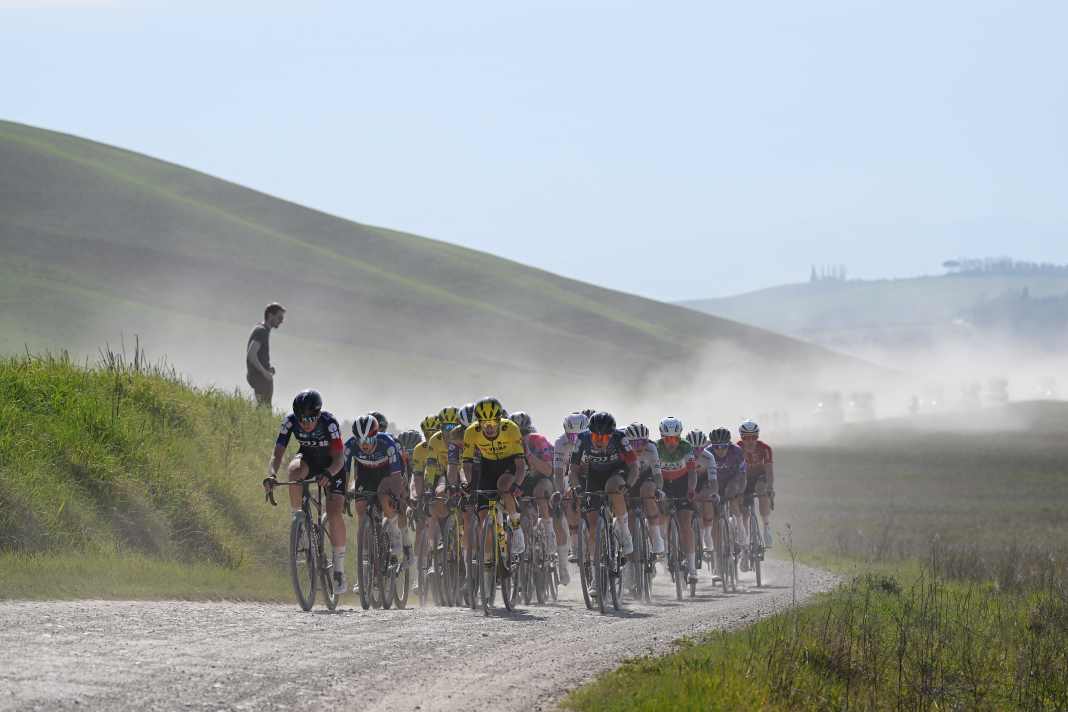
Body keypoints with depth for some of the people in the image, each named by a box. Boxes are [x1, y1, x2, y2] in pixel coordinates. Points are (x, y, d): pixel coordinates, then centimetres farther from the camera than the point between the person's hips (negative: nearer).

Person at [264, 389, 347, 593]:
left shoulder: (329, 422, -32)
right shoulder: (290, 422, -24)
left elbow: (339, 459, -37)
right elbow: (277, 454, -25)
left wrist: (328, 474, -57)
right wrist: (271, 474, -46)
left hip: (332, 465, -2)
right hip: (308, 458, 3)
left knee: (334, 513, -18)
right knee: (295, 469, -36)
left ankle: (339, 569, -7)